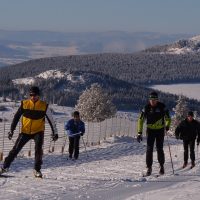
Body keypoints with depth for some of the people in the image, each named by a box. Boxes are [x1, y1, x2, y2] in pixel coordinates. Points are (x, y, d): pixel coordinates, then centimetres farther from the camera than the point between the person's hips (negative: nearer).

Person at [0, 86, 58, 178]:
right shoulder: (24, 104, -5)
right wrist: (11, 130, 1)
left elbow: (51, 120, 1)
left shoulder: (44, 106, -8)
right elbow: (16, 117, 3)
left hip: (38, 132, -1)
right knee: (16, 149, -1)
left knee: (38, 149, -21)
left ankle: (37, 170, -6)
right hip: (25, 131, 1)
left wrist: (55, 133, 1)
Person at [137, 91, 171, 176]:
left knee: (159, 149, -2)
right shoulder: (146, 108, -9)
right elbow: (140, 120, -6)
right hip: (150, 130, 1)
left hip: (160, 130, -1)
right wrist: (139, 133, -13)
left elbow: (168, 118, 1)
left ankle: (161, 166, 17)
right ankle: (149, 167, 1)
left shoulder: (162, 107, -10)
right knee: (149, 149, -6)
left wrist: (167, 126, -19)